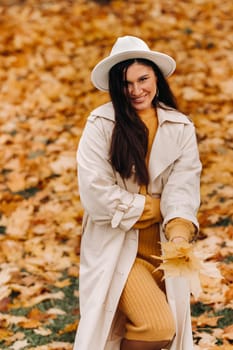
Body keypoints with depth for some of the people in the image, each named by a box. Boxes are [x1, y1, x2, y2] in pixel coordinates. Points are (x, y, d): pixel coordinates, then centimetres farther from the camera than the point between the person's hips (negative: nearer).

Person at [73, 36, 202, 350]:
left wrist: (179, 235, -27)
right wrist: (153, 207, -10)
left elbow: (183, 188, -9)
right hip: (116, 246, -4)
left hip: (163, 247, 4)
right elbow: (95, 191, -16)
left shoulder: (181, 128, 1)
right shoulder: (101, 124, -10)